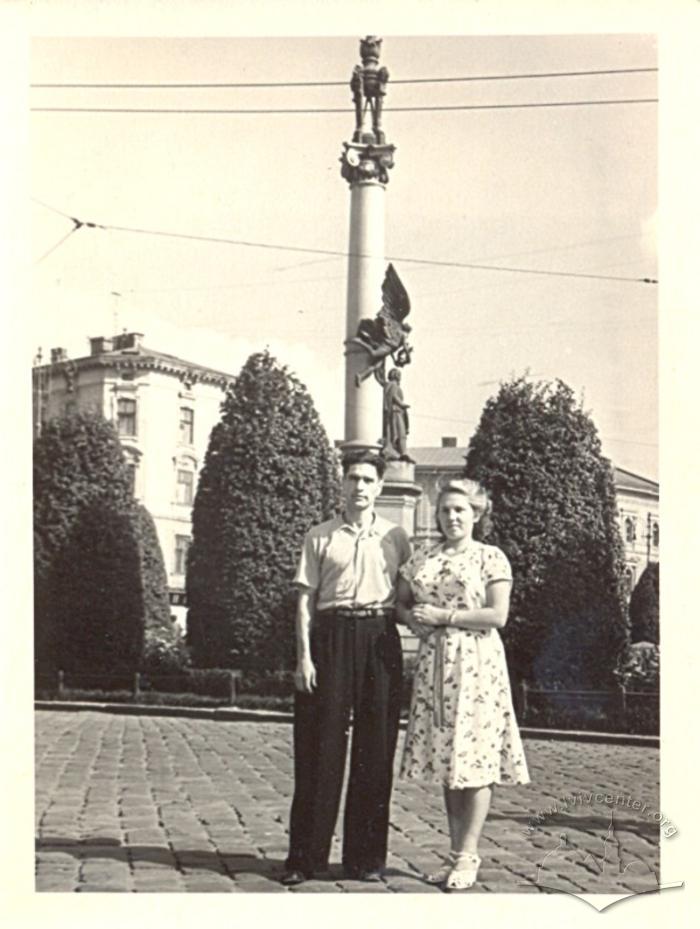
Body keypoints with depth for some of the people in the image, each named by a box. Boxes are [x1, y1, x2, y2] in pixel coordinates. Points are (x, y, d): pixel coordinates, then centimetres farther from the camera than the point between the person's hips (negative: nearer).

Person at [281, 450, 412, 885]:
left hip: (380, 639, 1)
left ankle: (367, 855, 14)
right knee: (322, 744, -1)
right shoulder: (320, 537, 7)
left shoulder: (395, 537, 10)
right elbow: (306, 599, 3)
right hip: (331, 635, -1)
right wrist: (304, 655, -6)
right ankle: (307, 855, 7)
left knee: (375, 747, 4)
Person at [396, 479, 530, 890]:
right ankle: (456, 853, 14)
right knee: (445, 759, 7)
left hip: (476, 662, -5)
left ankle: (468, 855, 2)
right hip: (434, 663, 5)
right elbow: (401, 603, 18)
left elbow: (497, 615, -10)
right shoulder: (422, 559, 13)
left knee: (475, 756, -4)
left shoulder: (491, 558, -2)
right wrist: (412, 618, -4)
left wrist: (444, 616, -13)